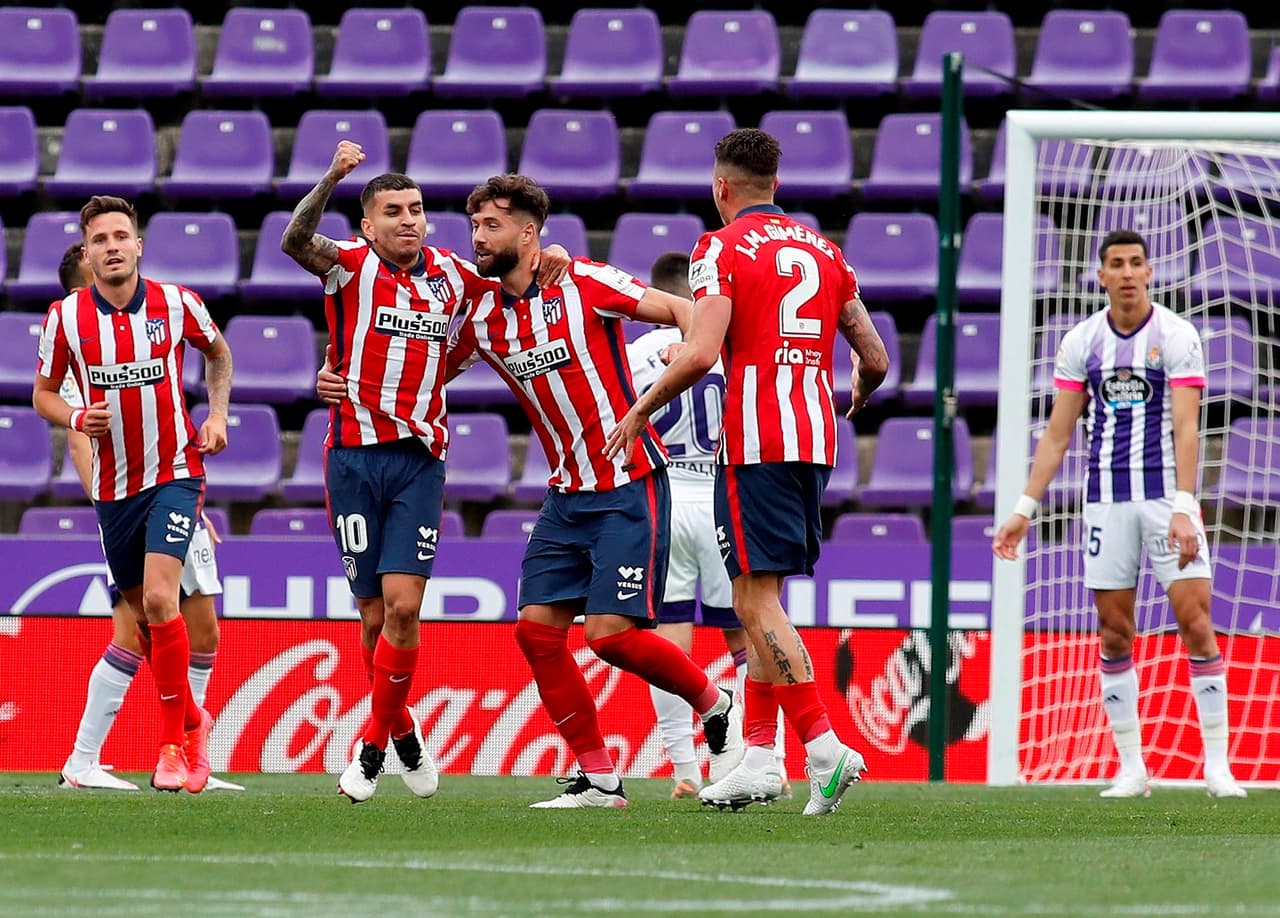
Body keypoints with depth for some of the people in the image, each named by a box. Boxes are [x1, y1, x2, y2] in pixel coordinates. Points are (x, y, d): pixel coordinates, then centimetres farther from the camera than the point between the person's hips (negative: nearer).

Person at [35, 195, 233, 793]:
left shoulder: (175, 304, -5)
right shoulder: (66, 317, -4)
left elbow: (217, 352, 16)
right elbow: (43, 393, 7)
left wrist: (218, 413, 4)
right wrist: (76, 418, -13)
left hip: (175, 473, -3)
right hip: (113, 488, 3)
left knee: (159, 598, -20)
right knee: (142, 614, 11)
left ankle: (174, 745, -12)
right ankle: (192, 721, 35)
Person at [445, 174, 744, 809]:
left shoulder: (583, 283, -10)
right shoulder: (480, 317, 7)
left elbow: (682, 311, -8)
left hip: (629, 488, -7)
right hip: (567, 495, 7)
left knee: (611, 632, -15)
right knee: (537, 628, -3)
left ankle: (716, 708, 11)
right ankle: (598, 780, 5)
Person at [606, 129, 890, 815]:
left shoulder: (722, 249, -4)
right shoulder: (823, 250, 15)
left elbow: (701, 352, -17)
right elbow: (874, 358, 17)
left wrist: (640, 411, -4)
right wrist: (857, 396, 40)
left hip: (756, 442, -7)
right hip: (815, 440, 7)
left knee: (756, 602, -7)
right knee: (761, 600, 14)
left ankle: (824, 748, -18)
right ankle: (759, 757, 9)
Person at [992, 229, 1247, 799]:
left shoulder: (1175, 335, -4)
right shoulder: (1081, 342, 5)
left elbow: (1186, 428, -11)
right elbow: (1057, 435, 9)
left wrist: (1183, 508, -21)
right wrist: (1024, 510, 4)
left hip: (1166, 493, -3)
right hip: (1106, 497, 3)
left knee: (1195, 619, -10)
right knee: (1114, 632, 2)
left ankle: (1217, 766, -6)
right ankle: (1131, 768, 9)